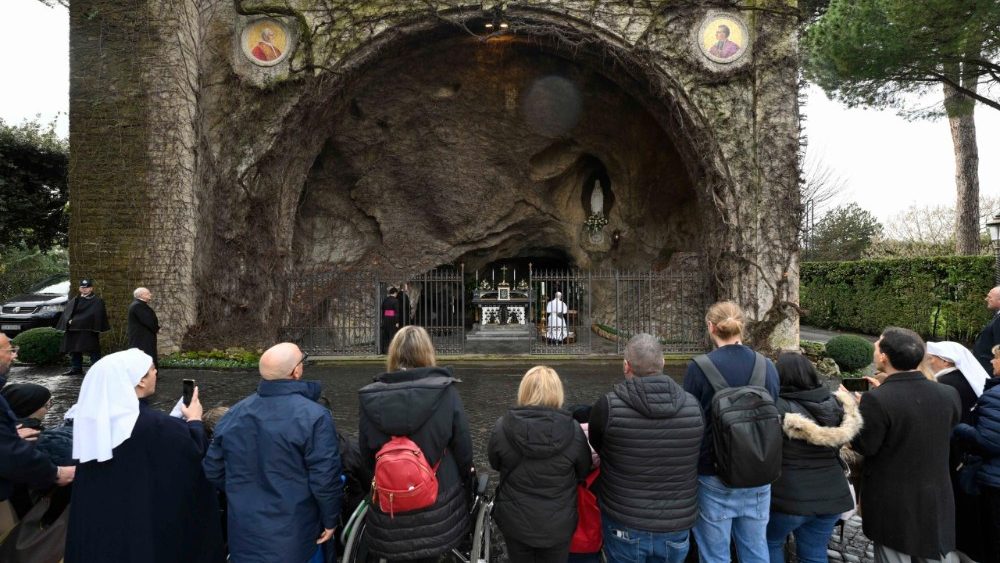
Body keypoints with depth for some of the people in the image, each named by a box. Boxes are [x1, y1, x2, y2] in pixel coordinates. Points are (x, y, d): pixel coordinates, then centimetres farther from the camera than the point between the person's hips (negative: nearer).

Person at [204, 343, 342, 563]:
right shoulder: (314, 416, -21)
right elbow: (325, 478, -21)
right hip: (295, 537, -5)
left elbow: (213, 470, 8)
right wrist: (330, 519, -5)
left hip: (244, 536, 5)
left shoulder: (234, 414, -1)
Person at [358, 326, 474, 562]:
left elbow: (366, 454, 1)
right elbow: (463, 445, -9)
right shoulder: (445, 391, -17)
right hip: (438, 508, -2)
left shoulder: (371, 398, -10)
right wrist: (466, 477, 12)